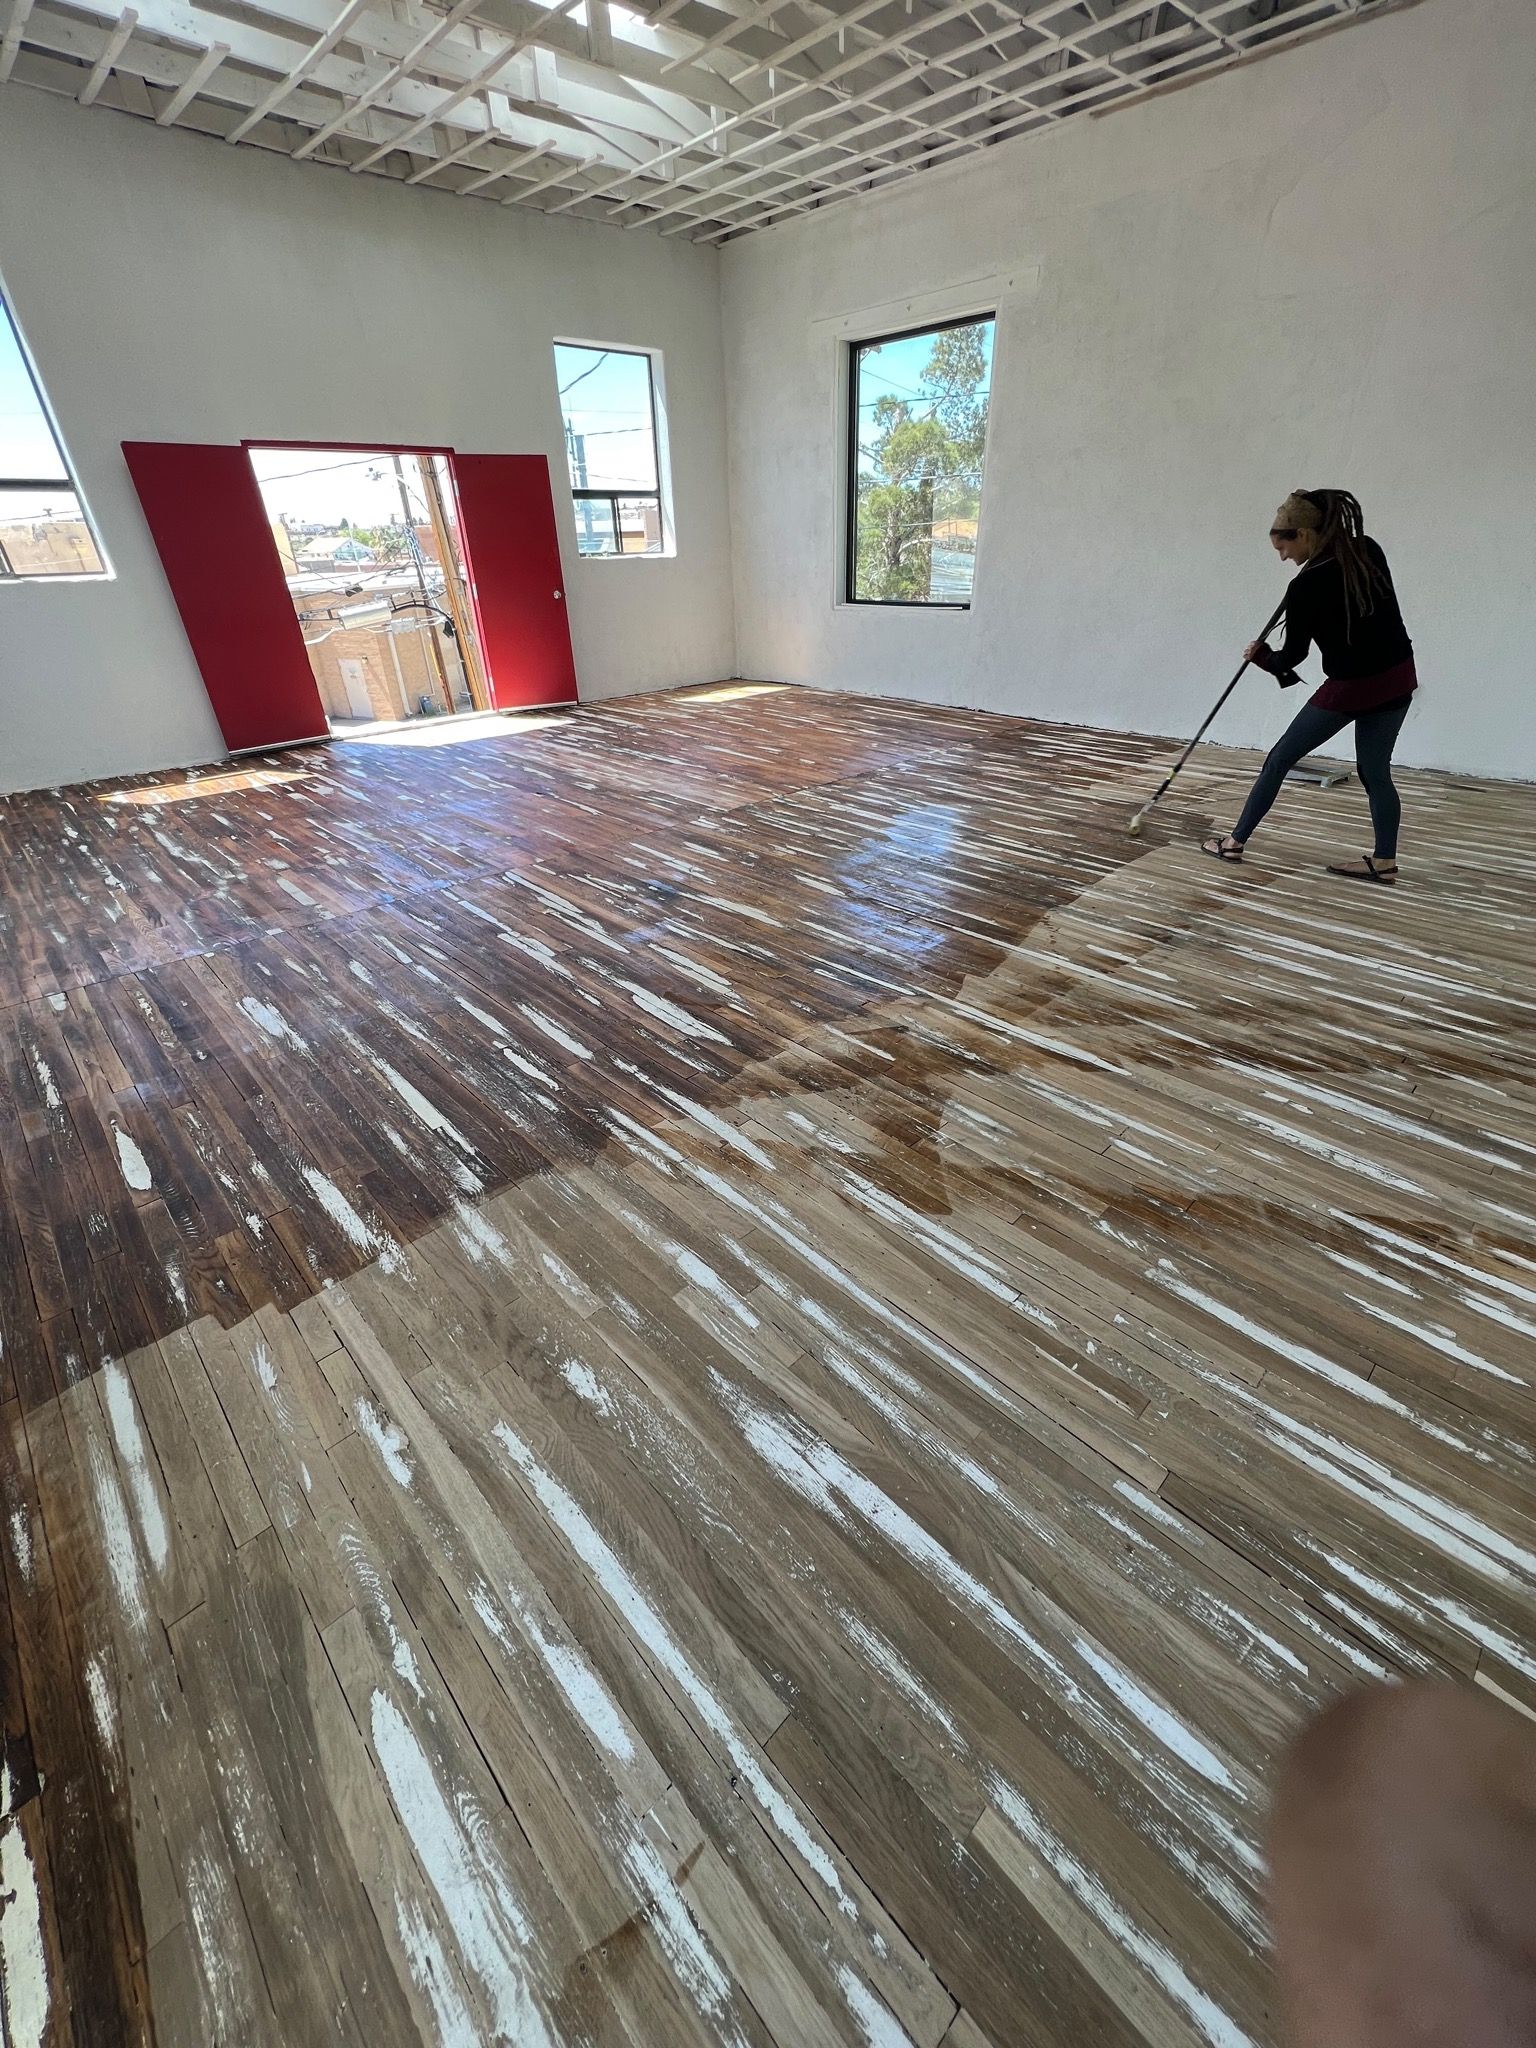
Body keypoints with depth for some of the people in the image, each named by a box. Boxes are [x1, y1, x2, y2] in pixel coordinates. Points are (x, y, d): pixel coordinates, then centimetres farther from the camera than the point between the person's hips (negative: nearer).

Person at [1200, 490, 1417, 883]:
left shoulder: (1306, 586, -15)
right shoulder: (1369, 550, 2)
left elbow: (1293, 655, -7)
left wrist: (1262, 656, 13)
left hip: (1350, 687, -7)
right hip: (1398, 677, 7)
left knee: (1280, 759, 8)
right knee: (1375, 770, 14)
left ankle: (1235, 842, 15)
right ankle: (1384, 861, 17)